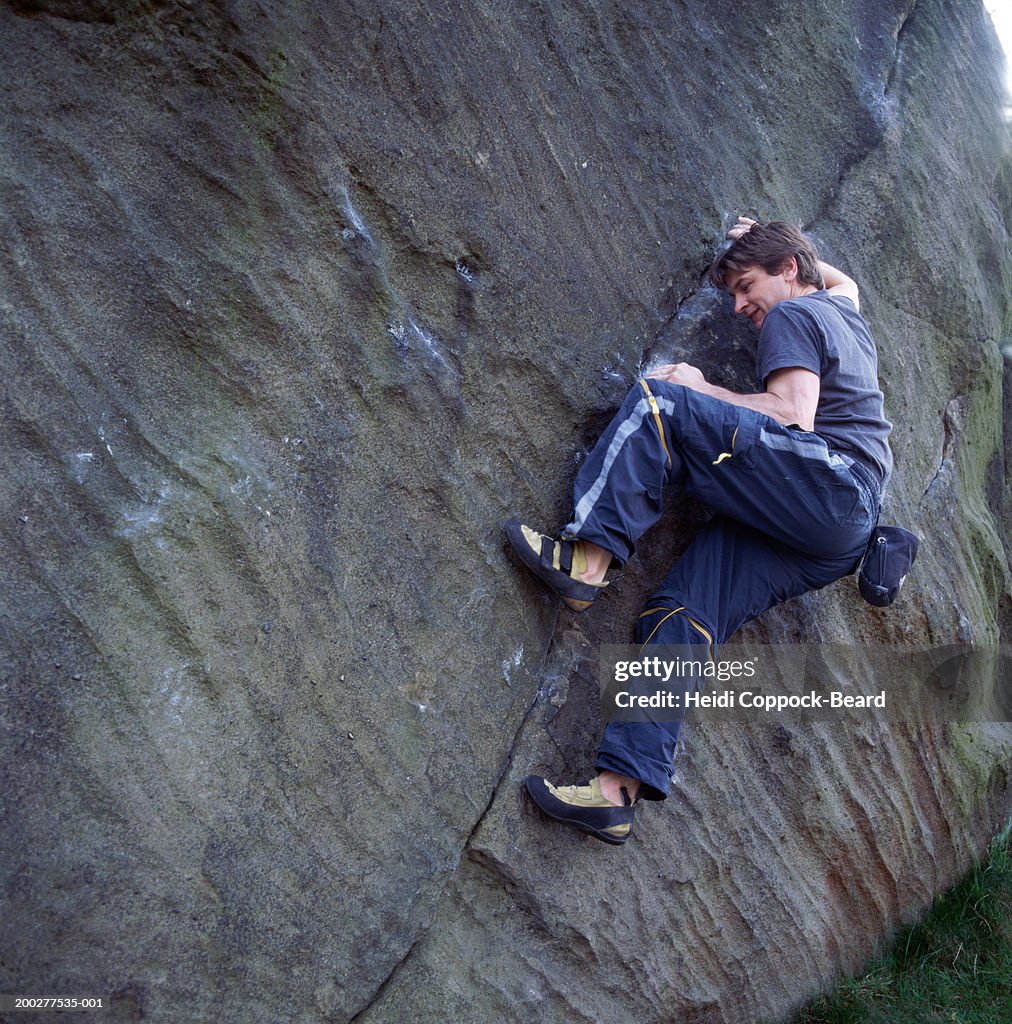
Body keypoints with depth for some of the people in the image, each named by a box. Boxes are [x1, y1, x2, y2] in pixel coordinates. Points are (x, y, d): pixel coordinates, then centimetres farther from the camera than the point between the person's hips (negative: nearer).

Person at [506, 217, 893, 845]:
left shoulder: (792, 314, 3)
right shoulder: (844, 313, 30)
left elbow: (793, 417, -13)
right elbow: (843, 279, 56)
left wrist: (699, 390, -3)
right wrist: (767, 241, 53)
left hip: (826, 481, -9)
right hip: (838, 539, 9)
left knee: (658, 401, -14)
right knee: (683, 615, -7)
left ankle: (589, 556, -24)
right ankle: (619, 790, -16)